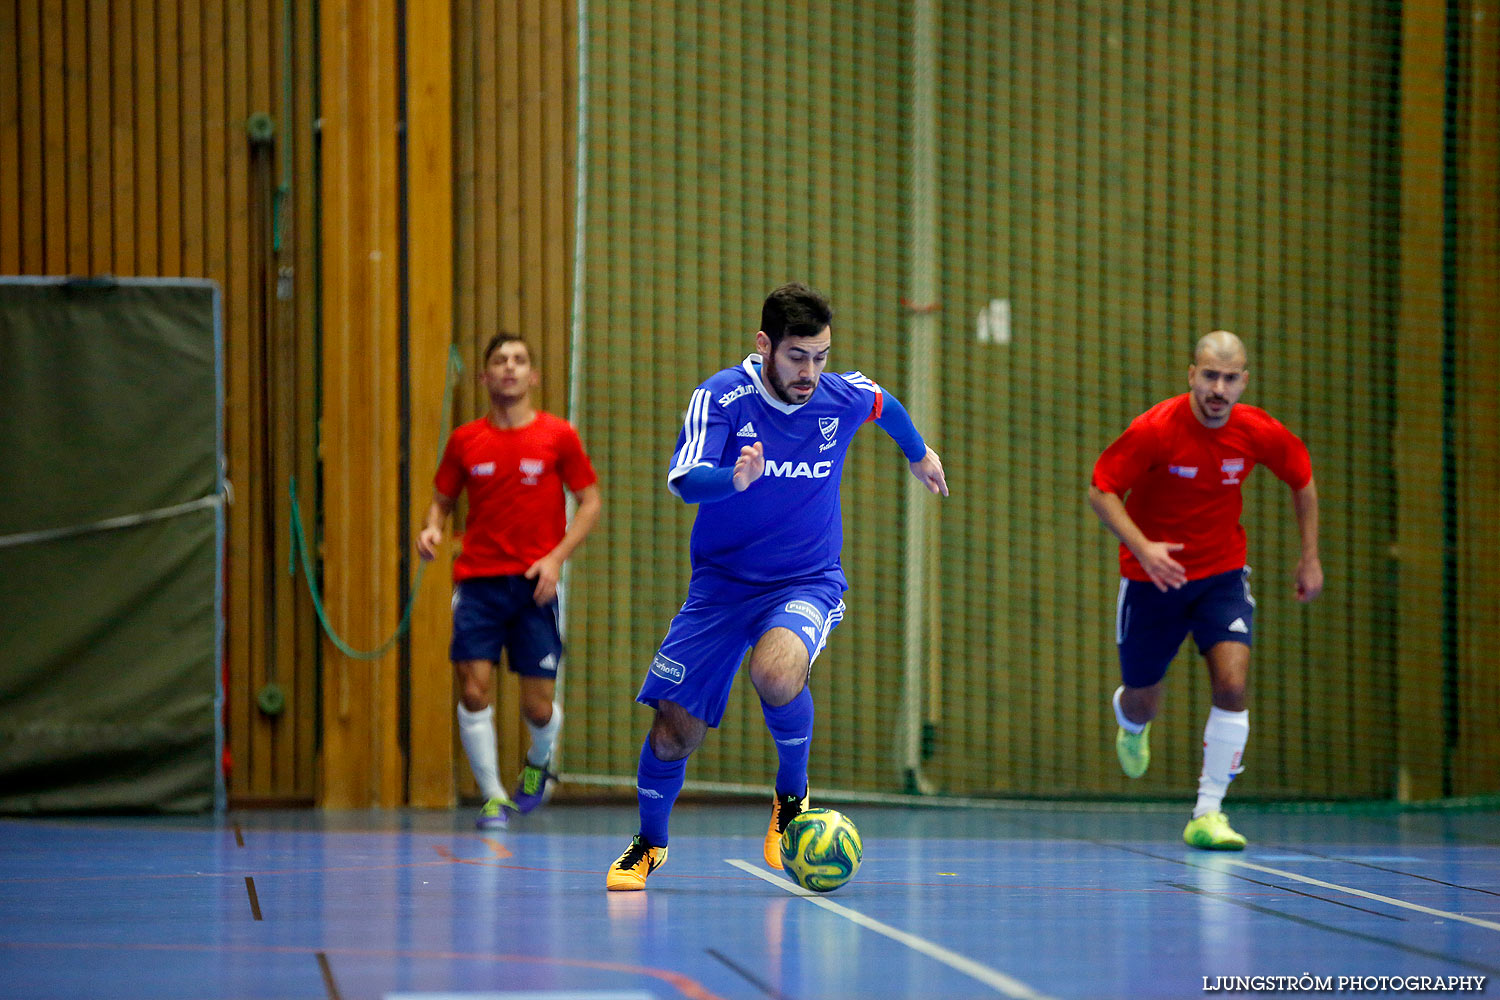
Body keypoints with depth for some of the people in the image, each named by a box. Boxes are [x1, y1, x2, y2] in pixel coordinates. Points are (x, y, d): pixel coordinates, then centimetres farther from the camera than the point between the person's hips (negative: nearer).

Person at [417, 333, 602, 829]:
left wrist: (556, 557, -9)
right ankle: (492, 796, 3)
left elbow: (590, 501, 3)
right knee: (473, 690, -11)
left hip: (535, 584, -1)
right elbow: (442, 499, 15)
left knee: (538, 707, -1)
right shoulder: (465, 440, 4)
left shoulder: (557, 436, -1)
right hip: (479, 582, 1)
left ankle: (539, 762, 34)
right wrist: (432, 528, -8)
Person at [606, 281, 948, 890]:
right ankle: (649, 842, 29)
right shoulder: (721, 397, -15)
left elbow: (888, 407, 18)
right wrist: (735, 478, -50)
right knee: (674, 731, -1)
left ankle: (792, 795, -5)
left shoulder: (847, 396, -7)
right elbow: (683, 478, -30)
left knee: (776, 673, -33)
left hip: (808, 582, 0)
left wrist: (919, 454, 36)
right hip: (722, 583, 0)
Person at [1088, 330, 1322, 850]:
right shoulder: (1155, 429, -22)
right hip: (1153, 574, -1)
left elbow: (1302, 479, 7)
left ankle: (1208, 813, -12)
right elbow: (1101, 490, -16)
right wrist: (1142, 547, -31)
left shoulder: (1258, 431, -13)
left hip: (1222, 573, 1)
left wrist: (1310, 557, 6)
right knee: (1143, 702, 11)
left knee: (1232, 685, -20)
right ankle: (1131, 726, 51)